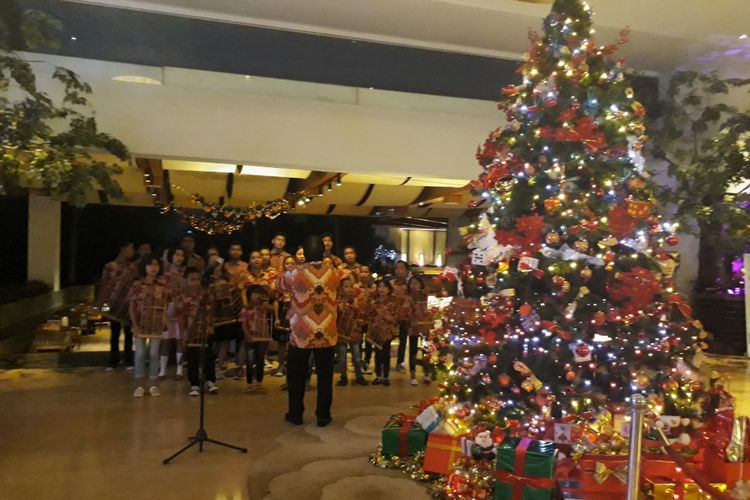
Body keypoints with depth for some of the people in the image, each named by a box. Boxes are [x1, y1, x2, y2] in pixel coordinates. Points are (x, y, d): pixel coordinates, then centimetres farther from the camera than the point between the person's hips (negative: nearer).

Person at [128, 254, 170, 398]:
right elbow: (132, 307, -2)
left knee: (154, 354, 5)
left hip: (157, 325, 1)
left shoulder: (164, 285, 1)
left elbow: (166, 305, 5)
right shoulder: (137, 285, -2)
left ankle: (153, 385, 14)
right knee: (140, 354, 2)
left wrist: (165, 322, -3)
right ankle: (138, 386, 11)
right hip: (141, 324, -1)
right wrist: (135, 325, -10)